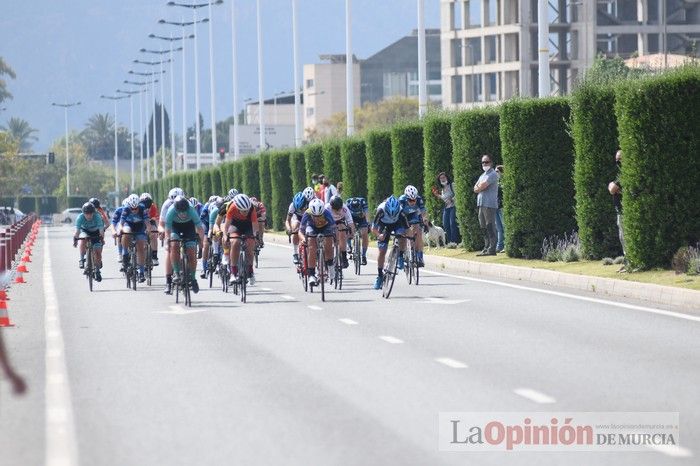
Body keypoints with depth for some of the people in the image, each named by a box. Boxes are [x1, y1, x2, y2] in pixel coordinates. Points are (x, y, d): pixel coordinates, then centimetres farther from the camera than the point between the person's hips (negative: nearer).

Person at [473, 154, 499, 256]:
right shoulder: (483, 175, 22)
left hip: (490, 204, -9)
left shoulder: (492, 174, -7)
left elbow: (481, 186, -15)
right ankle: (486, 248, 16)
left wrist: (478, 187, 6)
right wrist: (481, 187, -5)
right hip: (481, 204, 9)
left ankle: (492, 249, -12)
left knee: (490, 227, -10)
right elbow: (475, 188, 14)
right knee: (484, 228, 11)